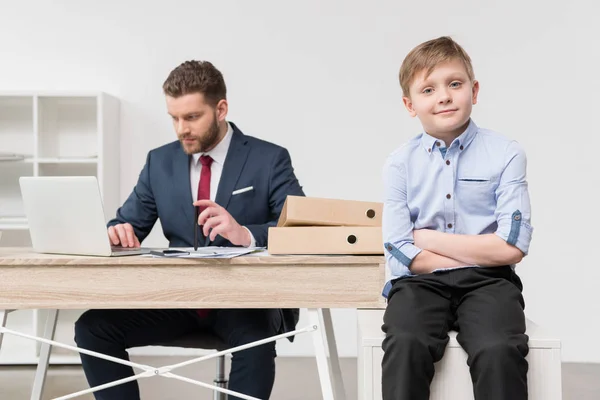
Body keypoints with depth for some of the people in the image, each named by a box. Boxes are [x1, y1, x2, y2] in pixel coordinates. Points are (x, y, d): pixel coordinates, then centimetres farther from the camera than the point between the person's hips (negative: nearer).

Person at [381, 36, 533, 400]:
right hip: (421, 283, 1)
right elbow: (400, 256, -3)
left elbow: (511, 247, -8)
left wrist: (427, 238, -3)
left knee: (499, 352, -31)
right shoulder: (400, 163, 4)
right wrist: (481, 255, -7)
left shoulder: (506, 154, 1)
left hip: (487, 283, 0)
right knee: (406, 346, -30)